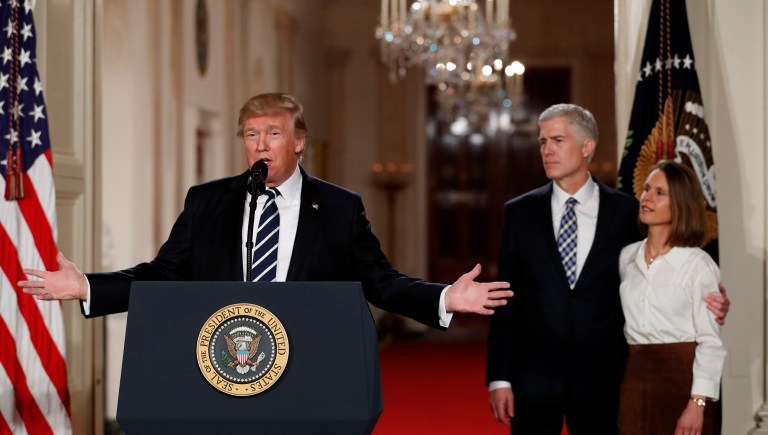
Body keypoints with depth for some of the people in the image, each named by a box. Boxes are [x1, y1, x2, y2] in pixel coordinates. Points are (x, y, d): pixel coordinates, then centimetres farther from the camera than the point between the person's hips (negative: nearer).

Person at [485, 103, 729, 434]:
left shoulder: (625, 212, 1)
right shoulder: (520, 212, 3)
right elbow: (506, 300, 3)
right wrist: (498, 378, -2)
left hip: (600, 380, 0)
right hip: (533, 378, 1)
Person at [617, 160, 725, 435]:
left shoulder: (699, 265, -6)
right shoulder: (626, 257, 9)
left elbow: (710, 341, -8)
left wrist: (697, 404, -16)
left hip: (681, 379, -4)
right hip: (635, 378, 4)